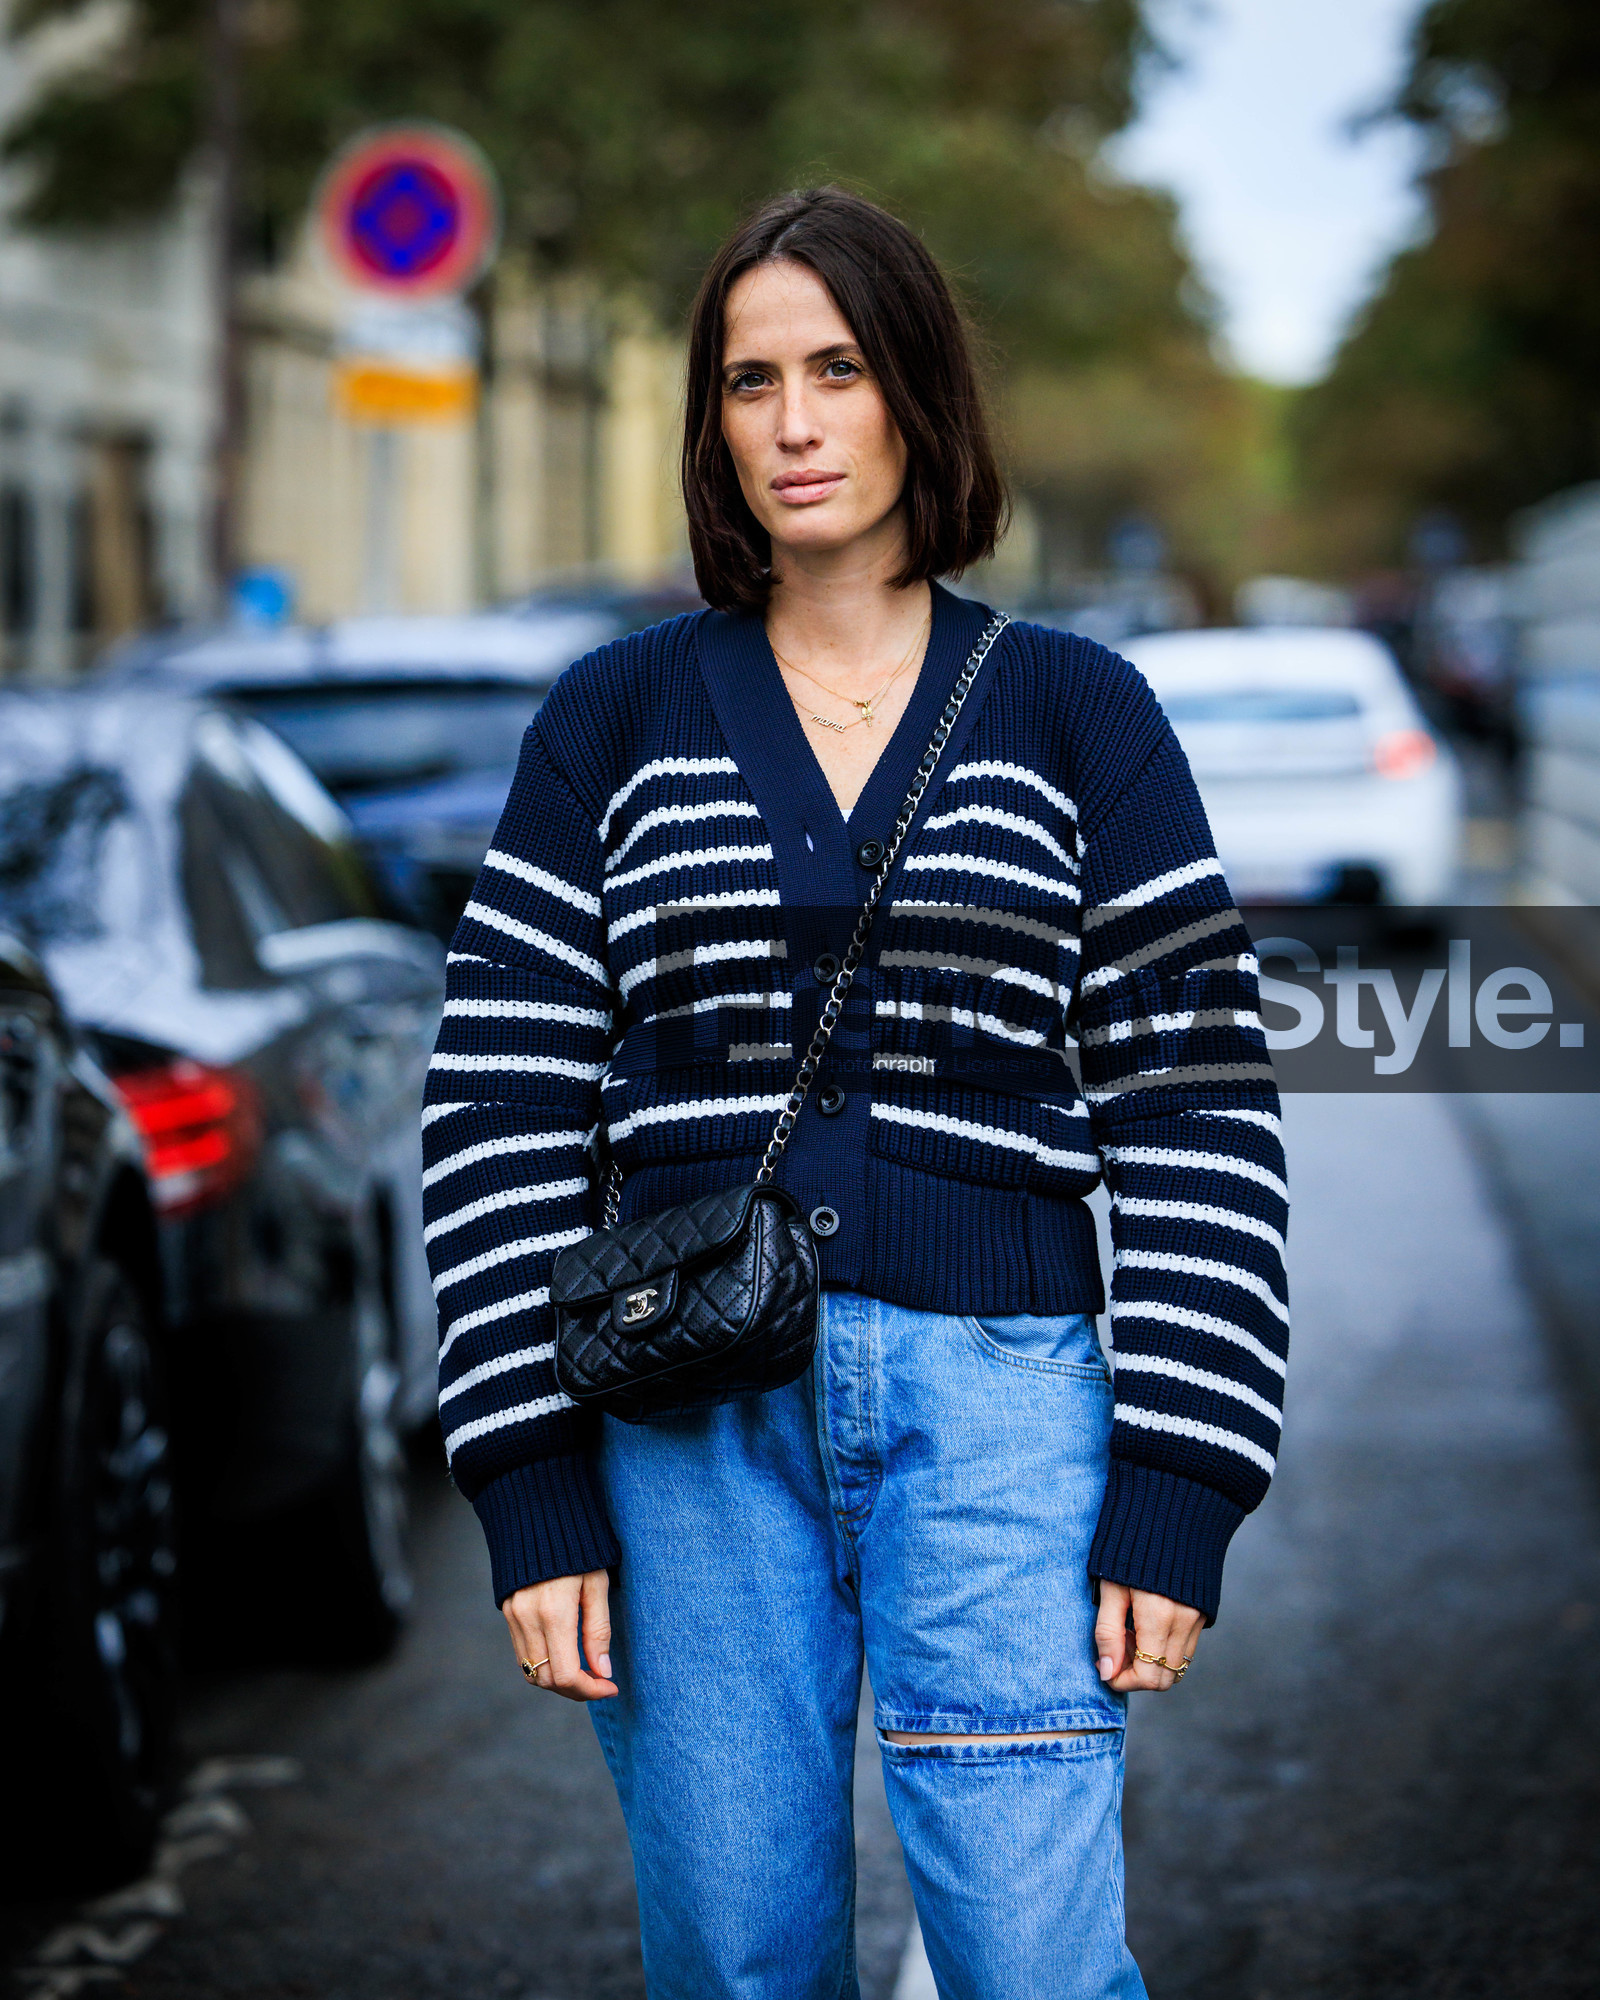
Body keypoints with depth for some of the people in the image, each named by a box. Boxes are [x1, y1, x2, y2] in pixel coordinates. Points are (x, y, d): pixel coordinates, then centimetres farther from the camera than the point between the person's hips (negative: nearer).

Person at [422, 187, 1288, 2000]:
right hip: (689, 1412, 1)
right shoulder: (615, 721, 9)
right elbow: (504, 1111, 5)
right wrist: (534, 1497, -3)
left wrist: (1173, 1500, -4)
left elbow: (1194, 1109, 4)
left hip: (995, 1393, -1)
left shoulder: (1076, 713, 8)